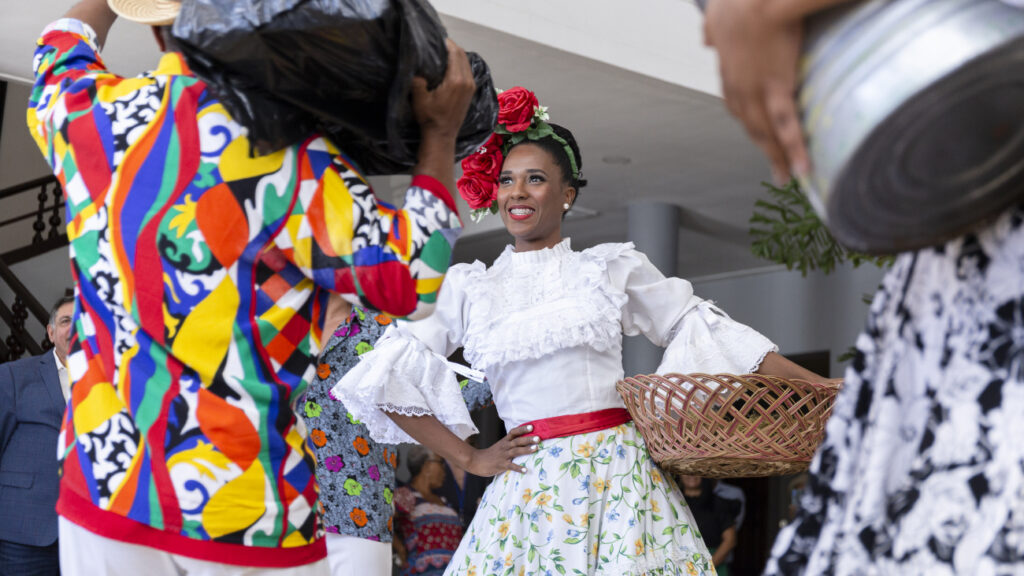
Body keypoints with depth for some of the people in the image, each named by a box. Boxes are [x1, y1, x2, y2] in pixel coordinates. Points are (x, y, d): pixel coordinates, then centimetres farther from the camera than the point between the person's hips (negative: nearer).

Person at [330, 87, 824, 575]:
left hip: (621, 479, 0)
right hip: (528, 490, 1)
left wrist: (813, 383, 6)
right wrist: (470, 460, 3)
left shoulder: (612, 268, 8)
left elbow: (702, 328, 11)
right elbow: (383, 377, 5)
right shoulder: (468, 287, 8)